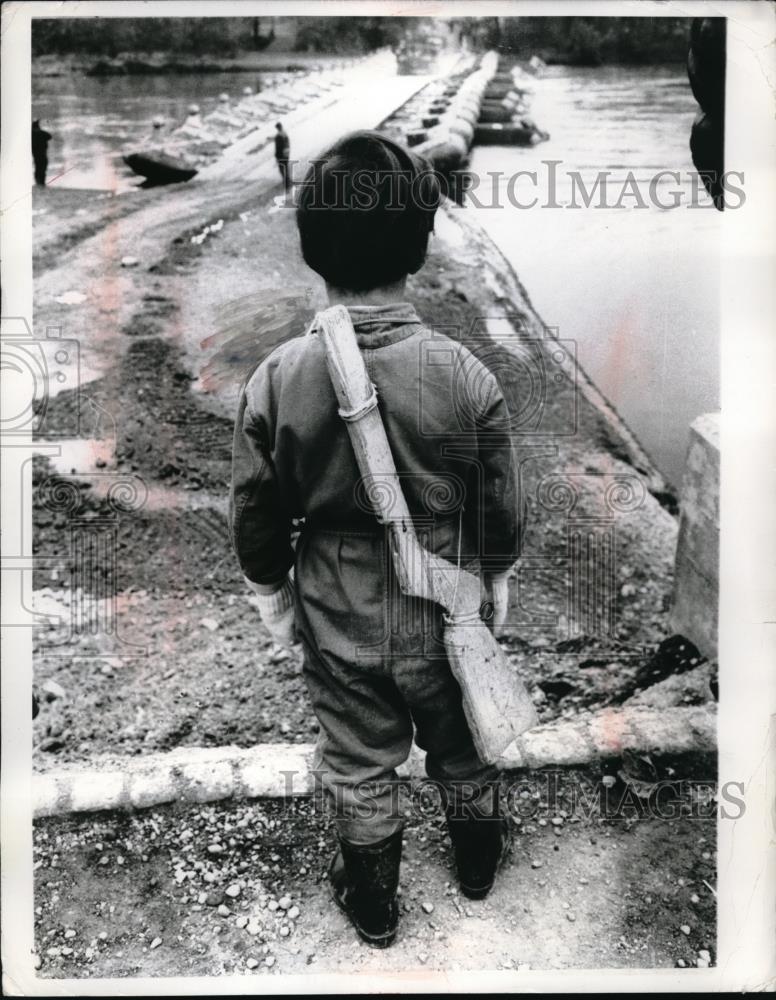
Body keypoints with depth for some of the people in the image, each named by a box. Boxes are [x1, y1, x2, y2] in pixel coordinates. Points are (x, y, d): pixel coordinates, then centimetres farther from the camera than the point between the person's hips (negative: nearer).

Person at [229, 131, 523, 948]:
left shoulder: (277, 379, -19)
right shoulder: (466, 377, -21)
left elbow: (254, 516, -9)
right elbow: (500, 512, -11)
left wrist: (273, 599, 8)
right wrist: (497, 582, 9)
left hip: (337, 621, 0)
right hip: (443, 614, 0)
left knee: (358, 767, 23)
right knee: (459, 748, 27)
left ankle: (372, 902, 45)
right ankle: (478, 860, 53)